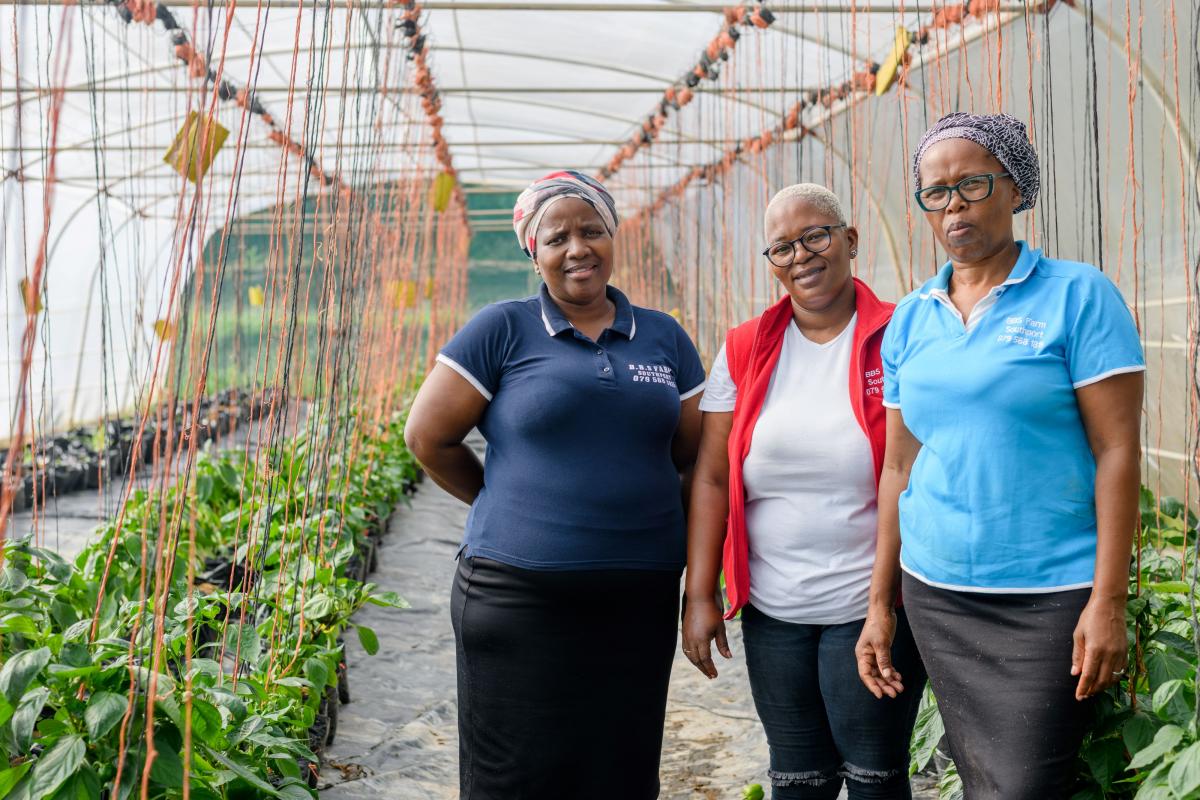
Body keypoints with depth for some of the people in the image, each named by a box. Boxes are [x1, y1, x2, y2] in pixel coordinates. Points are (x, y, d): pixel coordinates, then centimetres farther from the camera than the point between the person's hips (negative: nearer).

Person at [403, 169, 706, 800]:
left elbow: (695, 455, 14)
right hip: (520, 600, -3)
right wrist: (508, 506, 6)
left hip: (638, 604, 3)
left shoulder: (665, 338, 10)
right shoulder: (502, 330, 0)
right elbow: (428, 437, 1)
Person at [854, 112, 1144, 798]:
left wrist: (1108, 600, -14)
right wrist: (880, 605, 9)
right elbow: (901, 466, 10)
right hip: (935, 595, 4)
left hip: (1049, 600, -4)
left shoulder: (1077, 295, -5)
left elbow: (1117, 453, -9)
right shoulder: (911, 320, 8)